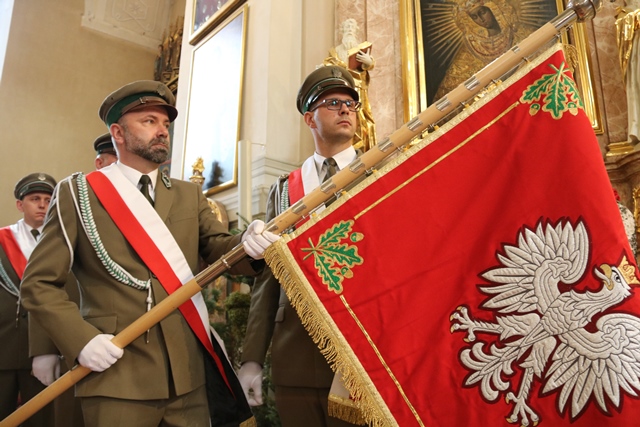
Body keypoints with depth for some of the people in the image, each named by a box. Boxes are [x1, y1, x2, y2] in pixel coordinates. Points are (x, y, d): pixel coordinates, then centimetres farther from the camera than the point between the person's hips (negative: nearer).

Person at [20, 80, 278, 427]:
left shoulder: (189, 195, 12)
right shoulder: (77, 192, 1)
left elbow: (217, 248, -1)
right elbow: (38, 282, 0)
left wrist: (248, 245, -23)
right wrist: (81, 339, -13)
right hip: (117, 376, -3)